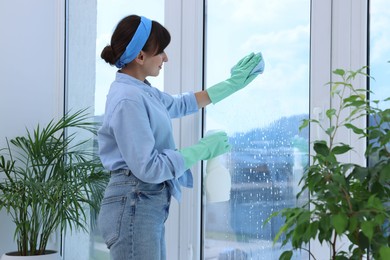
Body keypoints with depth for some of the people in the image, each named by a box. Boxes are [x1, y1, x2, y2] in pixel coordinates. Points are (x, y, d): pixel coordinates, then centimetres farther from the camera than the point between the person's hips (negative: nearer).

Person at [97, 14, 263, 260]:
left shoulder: (142, 91, 11)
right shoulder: (128, 100, -18)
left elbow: (181, 104, 30)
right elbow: (148, 168, -21)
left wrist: (232, 84, 29)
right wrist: (203, 149, -12)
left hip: (150, 204, 10)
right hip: (134, 206, -10)